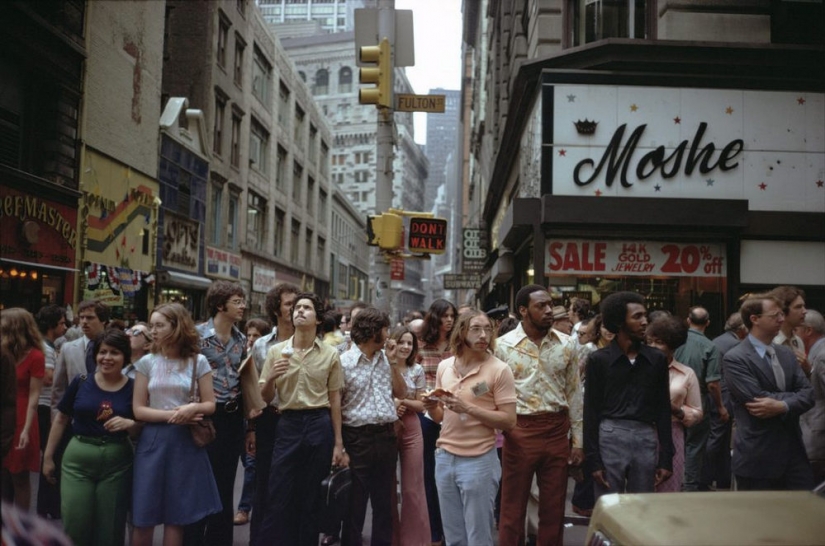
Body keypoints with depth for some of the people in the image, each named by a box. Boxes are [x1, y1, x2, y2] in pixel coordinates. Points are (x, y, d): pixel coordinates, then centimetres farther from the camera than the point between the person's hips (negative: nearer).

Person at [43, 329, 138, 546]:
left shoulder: (134, 388, -2)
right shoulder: (81, 382, 0)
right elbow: (61, 419, 9)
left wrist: (130, 424, -18)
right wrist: (48, 456, 10)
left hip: (117, 463, 0)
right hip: (78, 459, 1)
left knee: (110, 527, 7)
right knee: (75, 524, -1)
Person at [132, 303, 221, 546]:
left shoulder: (198, 362, 0)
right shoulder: (146, 362, 2)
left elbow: (210, 405, 2)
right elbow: (138, 409, -2)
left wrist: (192, 408, -20)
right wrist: (172, 414, -15)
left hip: (185, 442, -1)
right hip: (153, 441, 1)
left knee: (176, 515, 6)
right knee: (143, 515, 3)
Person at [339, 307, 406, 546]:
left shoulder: (385, 360, 9)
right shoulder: (344, 362, -9)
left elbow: (401, 393, 13)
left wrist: (392, 361, 4)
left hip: (387, 436, 5)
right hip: (358, 438, -5)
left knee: (384, 501, 14)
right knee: (354, 502, 6)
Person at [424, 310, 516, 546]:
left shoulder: (499, 370, -10)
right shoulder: (444, 366, 6)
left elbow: (509, 421, -13)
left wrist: (468, 408, -21)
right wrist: (431, 407, -7)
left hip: (479, 461, -5)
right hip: (444, 458, 5)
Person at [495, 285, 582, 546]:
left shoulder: (565, 345, 4)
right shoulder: (504, 346, -4)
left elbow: (574, 394, 8)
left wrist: (577, 440, 7)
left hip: (557, 431, 3)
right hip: (518, 432, -2)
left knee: (554, 508, 12)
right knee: (513, 507, 7)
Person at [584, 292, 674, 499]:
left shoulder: (657, 359, 8)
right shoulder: (598, 359, 0)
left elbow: (663, 410, 10)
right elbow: (591, 412, 0)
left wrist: (666, 458, 6)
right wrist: (593, 460, -5)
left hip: (646, 440, 3)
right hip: (610, 438, -2)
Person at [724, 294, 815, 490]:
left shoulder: (786, 353, 13)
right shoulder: (735, 359, -11)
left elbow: (809, 394, 3)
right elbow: (759, 399, -21)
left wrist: (782, 405, -17)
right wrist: (794, 396, -7)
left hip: (794, 452, 6)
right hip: (757, 458, -6)